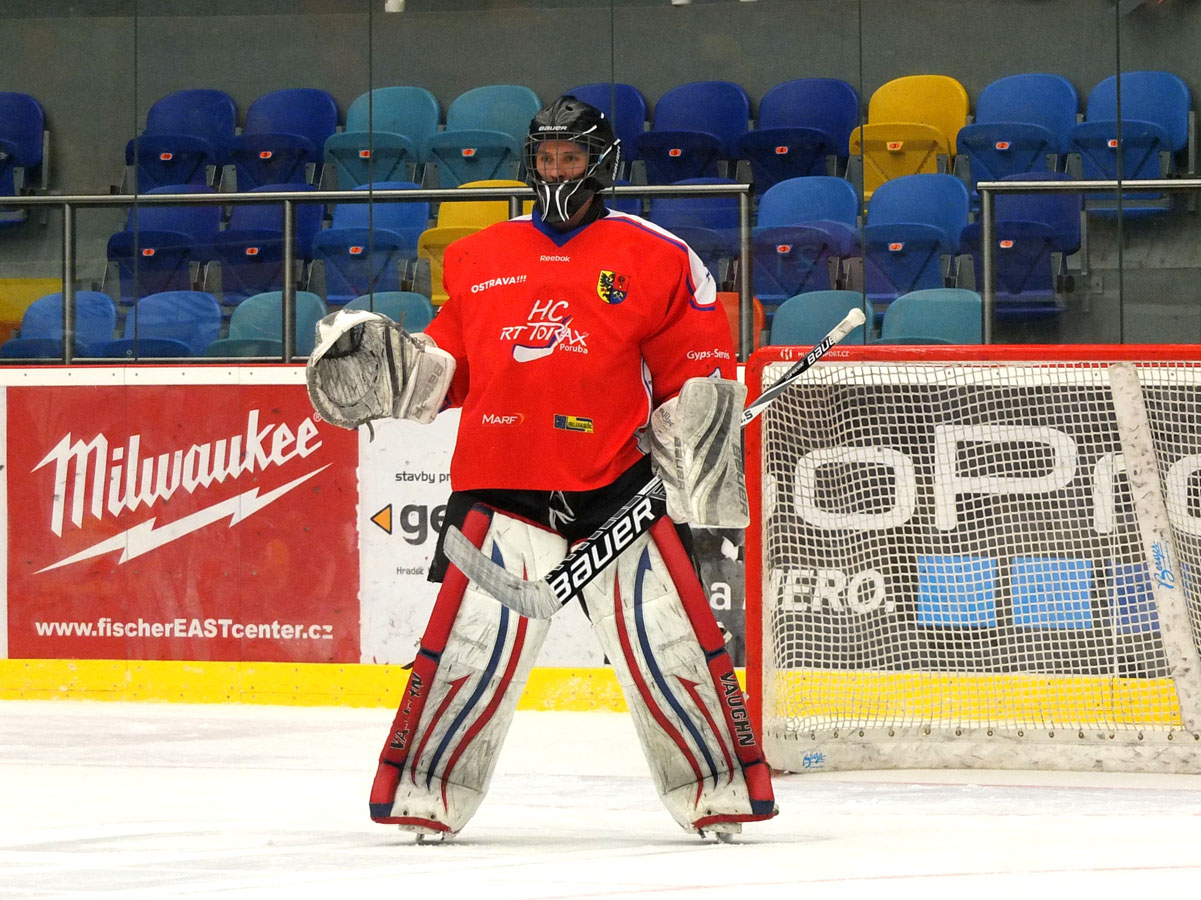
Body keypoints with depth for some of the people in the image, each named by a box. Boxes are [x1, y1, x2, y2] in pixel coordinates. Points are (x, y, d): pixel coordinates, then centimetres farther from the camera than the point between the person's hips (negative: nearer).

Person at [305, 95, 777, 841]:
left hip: (620, 481, -1)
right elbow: (445, 366, 19)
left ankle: (720, 787, 7)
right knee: (472, 638, -7)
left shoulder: (656, 259, 5)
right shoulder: (480, 259, 14)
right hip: (502, 482, 1)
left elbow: (698, 375, 5)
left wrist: (702, 473, -1)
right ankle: (424, 790, 4)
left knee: (669, 633, -4)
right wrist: (378, 364, 3)